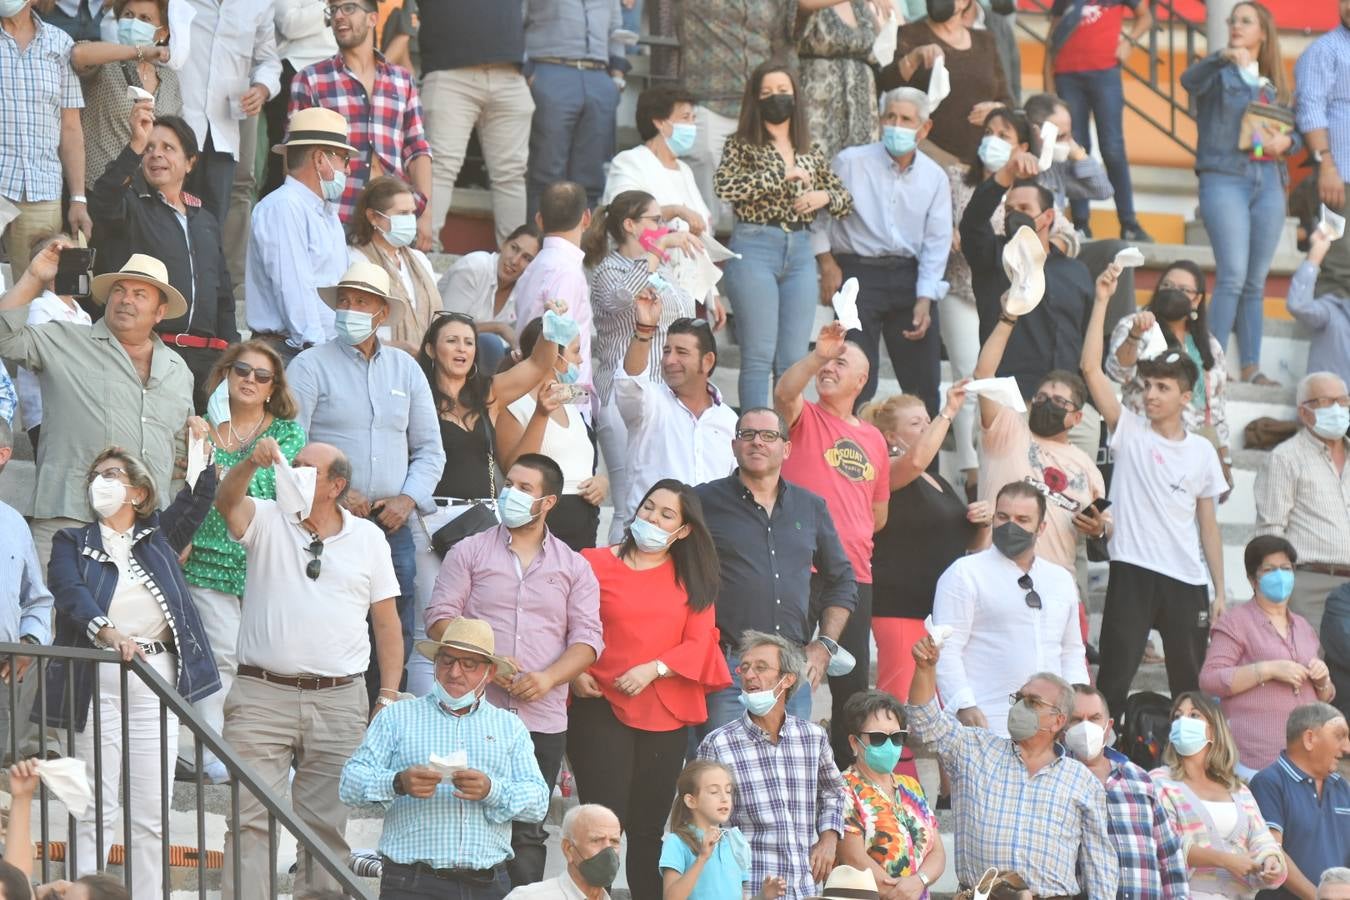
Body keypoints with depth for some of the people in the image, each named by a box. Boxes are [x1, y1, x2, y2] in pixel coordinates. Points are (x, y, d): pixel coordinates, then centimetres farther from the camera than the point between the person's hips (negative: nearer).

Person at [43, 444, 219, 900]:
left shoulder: (158, 535, 15)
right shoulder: (72, 543, 7)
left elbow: (197, 503, 3)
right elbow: (71, 594, -10)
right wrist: (108, 633, -28)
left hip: (156, 682, 2)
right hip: (98, 685, -2)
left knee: (151, 813, 4)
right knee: (96, 811, -4)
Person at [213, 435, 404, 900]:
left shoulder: (368, 538, 9)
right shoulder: (267, 520, 6)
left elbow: (387, 623, 10)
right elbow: (227, 502, -16)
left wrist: (389, 697, 3)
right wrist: (251, 464, -35)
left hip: (338, 703, 1)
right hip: (261, 695, -1)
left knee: (327, 823, 6)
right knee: (250, 818, -7)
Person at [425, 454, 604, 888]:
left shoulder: (573, 567, 12)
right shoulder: (471, 552, 8)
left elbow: (588, 639, 5)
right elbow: (440, 618, 2)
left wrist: (548, 678, -13)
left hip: (543, 719, 1)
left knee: (528, 832, 3)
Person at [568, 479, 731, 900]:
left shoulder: (692, 579, 9)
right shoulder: (595, 563, 0)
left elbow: (700, 642, 1)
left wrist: (653, 669, -13)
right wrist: (574, 673, -16)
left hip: (666, 716, 3)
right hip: (601, 707, -3)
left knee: (649, 828, 11)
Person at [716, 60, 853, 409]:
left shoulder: (810, 154, 15)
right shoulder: (741, 146, 2)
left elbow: (846, 200, 20)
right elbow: (724, 186, -16)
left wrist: (824, 197, -3)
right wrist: (781, 176, -16)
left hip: (800, 253, 4)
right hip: (755, 248, -4)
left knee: (795, 360, 4)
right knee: (759, 356, -7)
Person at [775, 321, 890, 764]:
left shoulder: (872, 440, 16)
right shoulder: (803, 417, 3)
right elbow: (784, 392, -22)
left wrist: (852, 536, 14)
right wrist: (817, 355, -34)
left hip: (854, 575, 5)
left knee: (852, 681, 8)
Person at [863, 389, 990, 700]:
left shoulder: (939, 483, 21)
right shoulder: (888, 472, -3)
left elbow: (971, 545, 28)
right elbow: (916, 460, -28)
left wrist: (984, 521, 7)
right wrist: (948, 413, -23)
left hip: (946, 608, 8)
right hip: (900, 608, -8)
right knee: (900, 698, -16)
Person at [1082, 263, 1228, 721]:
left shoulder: (1202, 452, 8)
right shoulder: (1129, 431, 1)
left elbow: (1208, 525, 10)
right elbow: (1091, 368, -9)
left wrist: (1220, 589, 5)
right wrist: (1102, 301, -15)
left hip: (1187, 581, 3)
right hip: (1133, 572, -3)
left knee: (1191, 686, 8)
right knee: (1114, 679, -6)